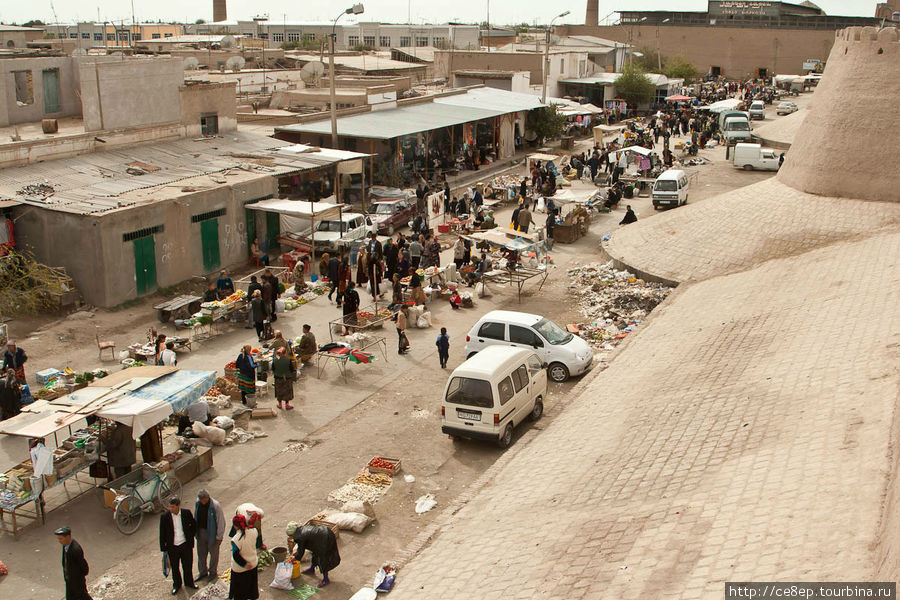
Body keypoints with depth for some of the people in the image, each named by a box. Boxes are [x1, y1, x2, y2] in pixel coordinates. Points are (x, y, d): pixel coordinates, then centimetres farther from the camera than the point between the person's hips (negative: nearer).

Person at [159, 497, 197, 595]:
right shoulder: (164, 516, -14)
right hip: (172, 547, -1)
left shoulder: (186, 513, -11)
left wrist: (190, 537, 4)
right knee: (174, 567, 15)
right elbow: (162, 534, -6)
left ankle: (189, 582, 40)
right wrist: (163, 548, -4)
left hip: (185, 545, 1)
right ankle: (176, 585, 38)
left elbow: (193, 525, 8)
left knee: (188, 566, 16)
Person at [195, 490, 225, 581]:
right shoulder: (197, 503, -6)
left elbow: (221, 522, -18)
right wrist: (195, 531, 13)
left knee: (213, 553, 12)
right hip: (200, 532, 5)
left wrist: (219, 537, -15)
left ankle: (213, 572, 31)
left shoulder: (215, 506, -23)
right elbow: (195, 518, 10)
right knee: (201, 553, 17)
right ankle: (202, 572, 35)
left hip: (212, 533, -5)